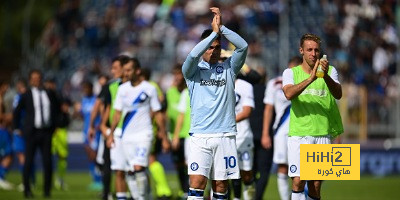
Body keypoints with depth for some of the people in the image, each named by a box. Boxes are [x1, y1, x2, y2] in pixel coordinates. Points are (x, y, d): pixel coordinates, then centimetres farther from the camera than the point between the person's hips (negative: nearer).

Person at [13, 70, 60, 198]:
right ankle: (27, 189, 8)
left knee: (47, 162, -1)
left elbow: (56, 109, 21)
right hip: (32, 133, -2)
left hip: (47, 131, 2)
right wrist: (16, 128, 7)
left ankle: (47, 190, 7)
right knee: (28, 162, -1)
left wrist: (53, 125, 15)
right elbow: (17, 112, 9)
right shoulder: (26, 96, 0)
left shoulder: (49, 94, 7)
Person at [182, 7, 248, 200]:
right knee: (197, 182, -13)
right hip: (200, 135, -2)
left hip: (225, 135, 2)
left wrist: (221, 28, -10)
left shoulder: (228, 68, 12)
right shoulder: (193, 71, 6)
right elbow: (193, 55, -16)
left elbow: (243, 46, -3)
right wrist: (214, 32, -13)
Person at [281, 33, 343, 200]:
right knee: (298, 181, -14)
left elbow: (338, 94, -10)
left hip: (323, 133, 2)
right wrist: (311, 78, -28)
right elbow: (289, 94, -15)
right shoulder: (291, 72, 6)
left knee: (316, 185, 4)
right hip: (299, 133, -2)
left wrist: (326, 76, -29)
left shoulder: (330, 71, 9)